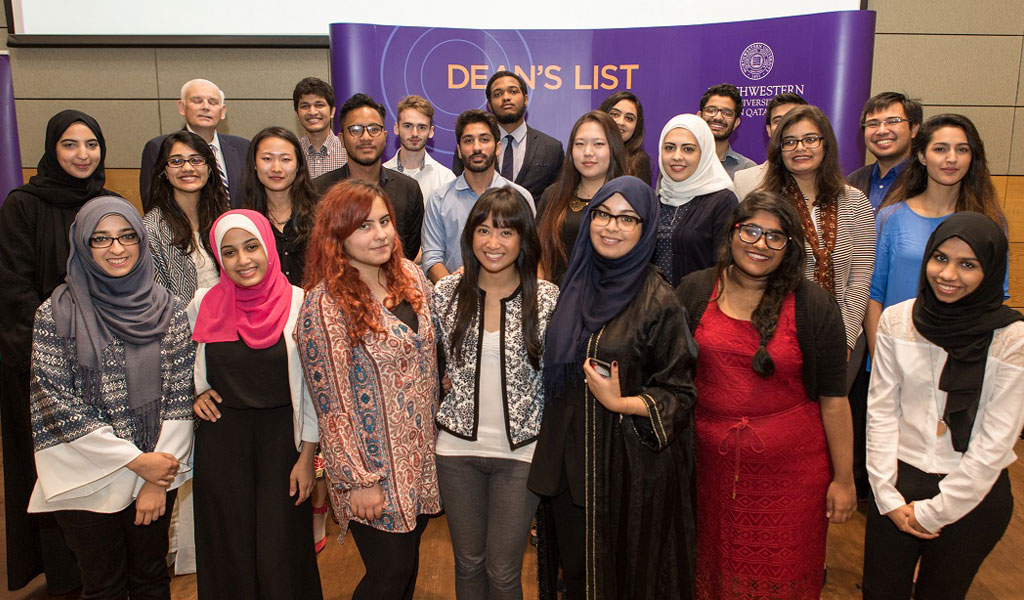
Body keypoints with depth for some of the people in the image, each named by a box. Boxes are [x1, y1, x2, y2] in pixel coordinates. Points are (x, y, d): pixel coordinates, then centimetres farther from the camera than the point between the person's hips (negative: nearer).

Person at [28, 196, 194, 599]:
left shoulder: (168, 309, -3)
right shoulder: (57, 314, -8)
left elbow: (180, 396, -3)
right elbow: (57, 403, -11)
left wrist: (158, 480, -8)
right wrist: (136, 460, -13)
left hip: (156, 474, 2)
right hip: (87, 477, -2)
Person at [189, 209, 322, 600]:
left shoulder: (298, 304, -8)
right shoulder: (204, 304, 0)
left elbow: (313, 386, -4)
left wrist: (307, 456, -5)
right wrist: (194, 392, 1)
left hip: (282, 437, -2)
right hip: (220, 439, 3)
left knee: (281, 550, 3)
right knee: (228, 546, 12)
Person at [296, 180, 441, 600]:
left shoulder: (410, 275, 1)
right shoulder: (326, 303, -18)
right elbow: (333, 404, -16)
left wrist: (436, 430, 12)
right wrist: (358, 481, -14)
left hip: (422, 454, 6)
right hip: (373, 465, -6)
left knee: (409, 562, 19)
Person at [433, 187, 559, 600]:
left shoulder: (548, 299, -8)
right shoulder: (446, 293, -4)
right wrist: (432, 418, 6)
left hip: (520, 450, -1)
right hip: (457, 447, 2)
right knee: (468, 563, 17)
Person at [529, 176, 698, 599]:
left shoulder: (659, 302, -13)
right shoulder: (576, 285, 3)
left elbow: (680, 395, -10)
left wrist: (619, 402, -22)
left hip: (634, 463, -5)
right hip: (572, 455, 5)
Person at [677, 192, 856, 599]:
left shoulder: (813, 305, -7)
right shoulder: (694, 290, -1)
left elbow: (833, 398, -5)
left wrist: (844, 478, -3)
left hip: (790, 470, -2)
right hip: (711, 463, 2)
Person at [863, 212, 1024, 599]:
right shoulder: (896, 320, -5)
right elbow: (881, 410, -2)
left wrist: (933, 512, -9)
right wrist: (887, 495, -5)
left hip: (972, 496, -2)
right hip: (899, 482, 2)